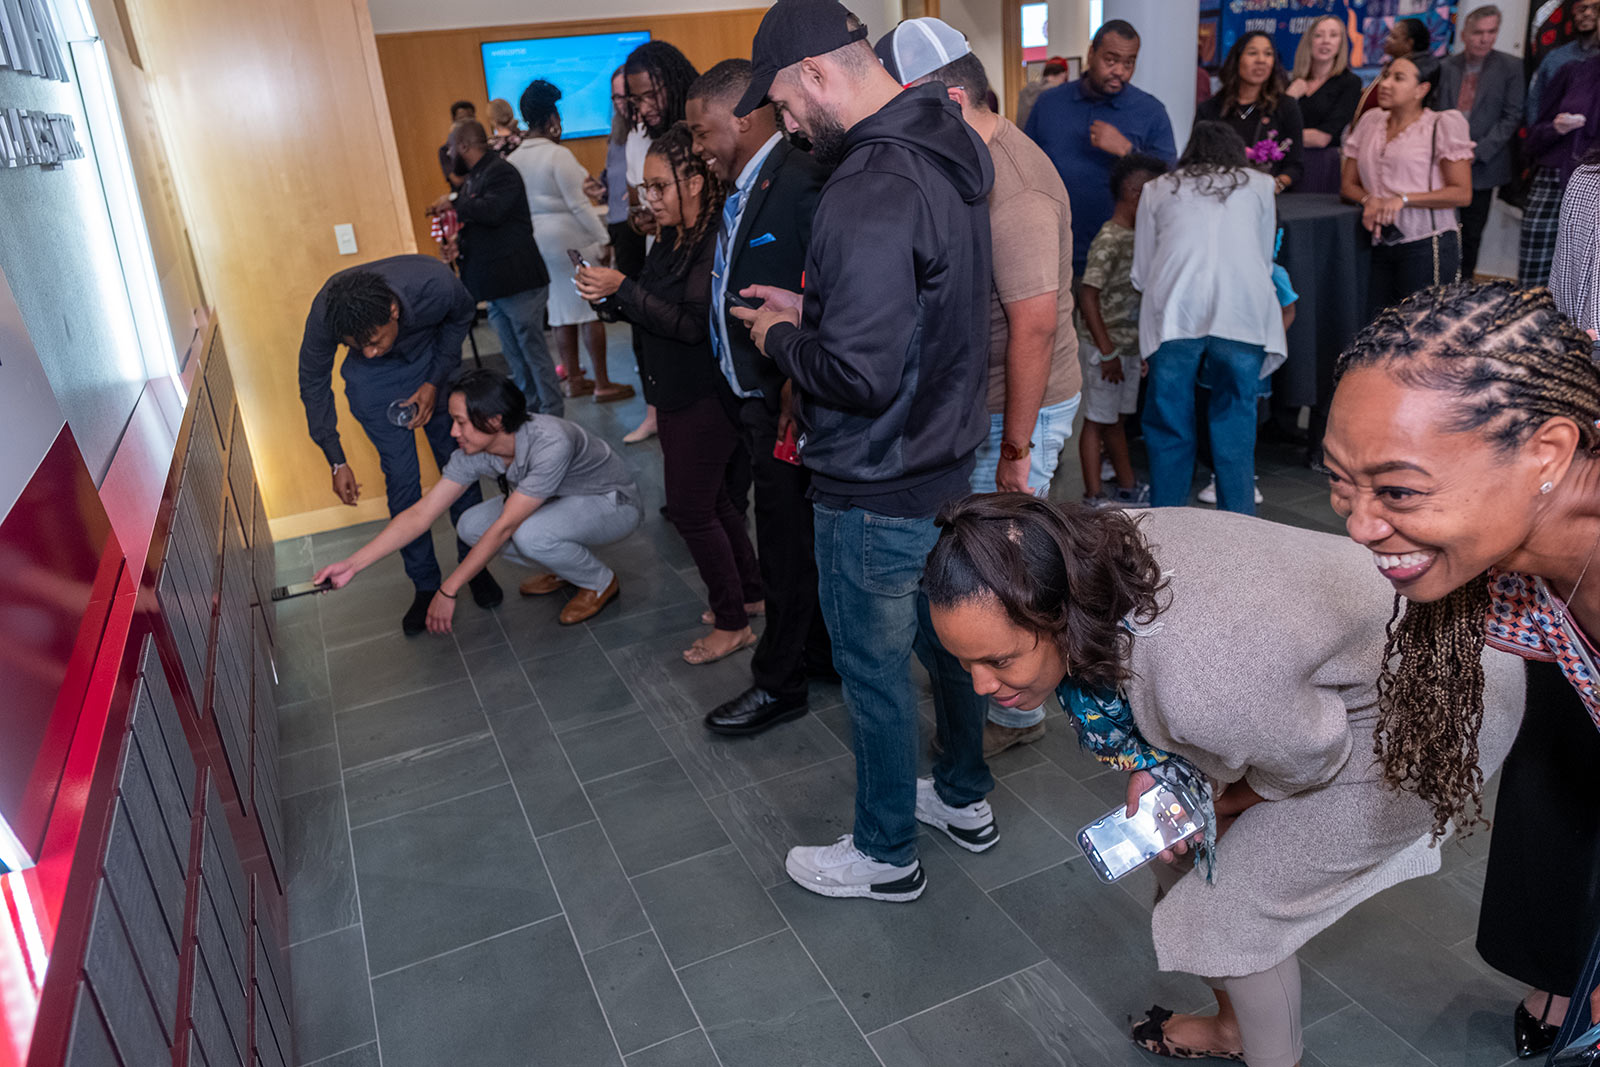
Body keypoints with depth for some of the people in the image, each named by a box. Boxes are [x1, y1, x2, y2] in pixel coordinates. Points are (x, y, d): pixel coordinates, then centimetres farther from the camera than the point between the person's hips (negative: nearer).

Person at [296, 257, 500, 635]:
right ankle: (425, 586, 8)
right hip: (372, 379, 0)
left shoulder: (435, 283, -38)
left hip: (434, 358, 1)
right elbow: (313, 383, -14)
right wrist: (336, 461, -15)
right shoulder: (324, 314, -34)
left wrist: (436, 382, -16)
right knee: (402, 478, -4)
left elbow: (463, 315, -11)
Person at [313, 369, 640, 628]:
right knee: (471, 525, -9)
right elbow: (419, 515, -12)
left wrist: (448, 591, -28)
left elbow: (504, 527, -34)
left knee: (530, 533, -35)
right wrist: (353, 564, -18)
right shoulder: (473, 453, -15)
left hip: (613, 503, -7)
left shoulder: (550, 443, -37)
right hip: (560, 501, 7)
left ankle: (600, 582, -5)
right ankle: (567, 568, 9)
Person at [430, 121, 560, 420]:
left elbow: (492, 211, -29)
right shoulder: (472, 178, 18)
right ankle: (530, 414, 23)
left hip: (518, 280, -10)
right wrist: (459, 241, 5)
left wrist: (454, 202, -15)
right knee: (514, 355, 14)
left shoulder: (501, 172, -13)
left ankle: (552, 415, 1)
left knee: (533, 350, -6)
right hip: (496, 283, 10)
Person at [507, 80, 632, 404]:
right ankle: (602, 384, 2)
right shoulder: (557, 154, -14)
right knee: (591, 310, -1)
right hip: (571, 238, -7)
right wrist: (603, 238, -13)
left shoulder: (514, 159, 8)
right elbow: (578, 204, -17)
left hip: (539, 240, 7)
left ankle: (574, 380, 21)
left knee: (562, 310, 13)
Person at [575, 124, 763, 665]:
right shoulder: (669, 240, 9)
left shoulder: (717, 240, -19)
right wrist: (609, 299, -5)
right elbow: (650, 313, 13)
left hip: (706, 397, -9)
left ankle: (732, 623, 12)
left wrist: (623, 289, -24)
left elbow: (693, 323, -26)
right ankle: (749, 592, 35)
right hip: (675, 392, 9)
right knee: (711, 499, 18)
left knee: (690, 507, -3)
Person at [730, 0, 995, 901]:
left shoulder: (869, 193, -27)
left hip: (877, 490, -9)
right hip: (951, 456, 10)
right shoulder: (951, 151, 5)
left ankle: (885, 856, 30)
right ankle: (966, 798, 45)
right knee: (949, 636, 24)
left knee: (876, 672, 9)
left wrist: (781, 339, -12)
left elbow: (859, 376, -31)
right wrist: (810, 310, 9)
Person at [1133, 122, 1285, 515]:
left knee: (1169, 428, 8)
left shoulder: (1157, 190, 23)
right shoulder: (1260, 184, 24)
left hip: (1176, 310, 0)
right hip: (1242, 311, 1)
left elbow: (1142, 274, 19)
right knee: (1236, 429, 7)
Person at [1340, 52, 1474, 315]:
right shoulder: (1370, 121, 14)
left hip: (1426, 245, -5)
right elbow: (1349, 184, 15)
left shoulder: (1443, 125, -1)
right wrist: (1369, 200, -7)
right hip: (1381, 246, 5)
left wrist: (1403, 199, -16)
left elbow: (1462, 193, -5)